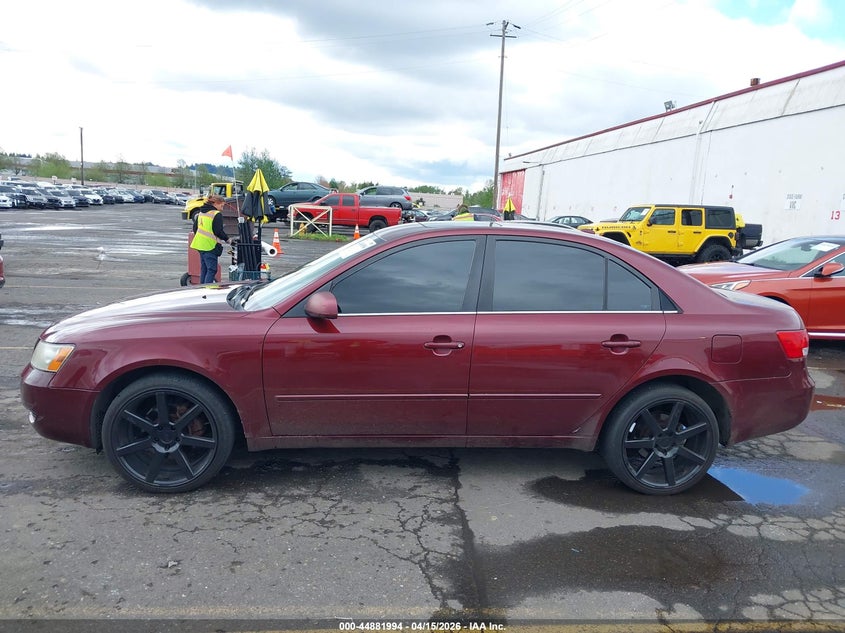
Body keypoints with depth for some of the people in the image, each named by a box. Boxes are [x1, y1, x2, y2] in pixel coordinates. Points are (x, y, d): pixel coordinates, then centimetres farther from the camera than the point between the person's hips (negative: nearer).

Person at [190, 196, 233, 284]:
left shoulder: (200, 213, 15)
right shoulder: (217, 214, -10)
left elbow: (195, 228, 19)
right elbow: (218, 231, -16)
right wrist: (227, 239, -3)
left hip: (200, 244, 8)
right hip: (210, 246, -8)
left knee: (204, 269, 15)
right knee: (212, 270, -6)